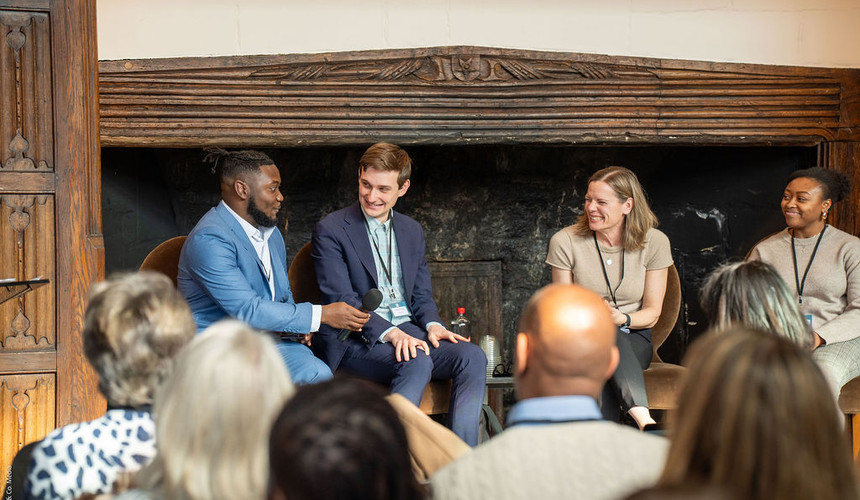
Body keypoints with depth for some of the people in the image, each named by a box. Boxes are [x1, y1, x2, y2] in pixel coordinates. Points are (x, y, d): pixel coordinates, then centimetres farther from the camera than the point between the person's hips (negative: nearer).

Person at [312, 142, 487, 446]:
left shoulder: (412, 231, 18)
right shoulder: (330, 230, -3)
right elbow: (341, 300, -12)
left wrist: (432, 324, -5)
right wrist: (389, 332, -25)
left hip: (408, 331, 6)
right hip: (354, 341, -6)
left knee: (472, 356, -20)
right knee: (417, 363, -34)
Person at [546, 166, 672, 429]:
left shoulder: (654, 242, -1)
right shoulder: (565, 242, -2)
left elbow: (652, 312, 2)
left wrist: (622, 318, -20)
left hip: (634, 340, 1)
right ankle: (643, 419, -57)